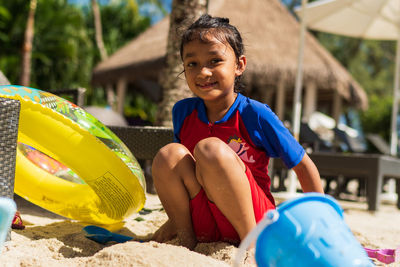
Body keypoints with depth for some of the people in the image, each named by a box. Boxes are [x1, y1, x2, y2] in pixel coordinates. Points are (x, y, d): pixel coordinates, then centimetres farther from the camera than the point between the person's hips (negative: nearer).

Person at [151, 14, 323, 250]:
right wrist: (176, 219, 17)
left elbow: (304, 166, -2)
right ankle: (186, 238, -9)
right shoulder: (183, 112, 3)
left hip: (255, 219, -4)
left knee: (210, 149, -28)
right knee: (169, 154, -18)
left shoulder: (255, 115, -10)